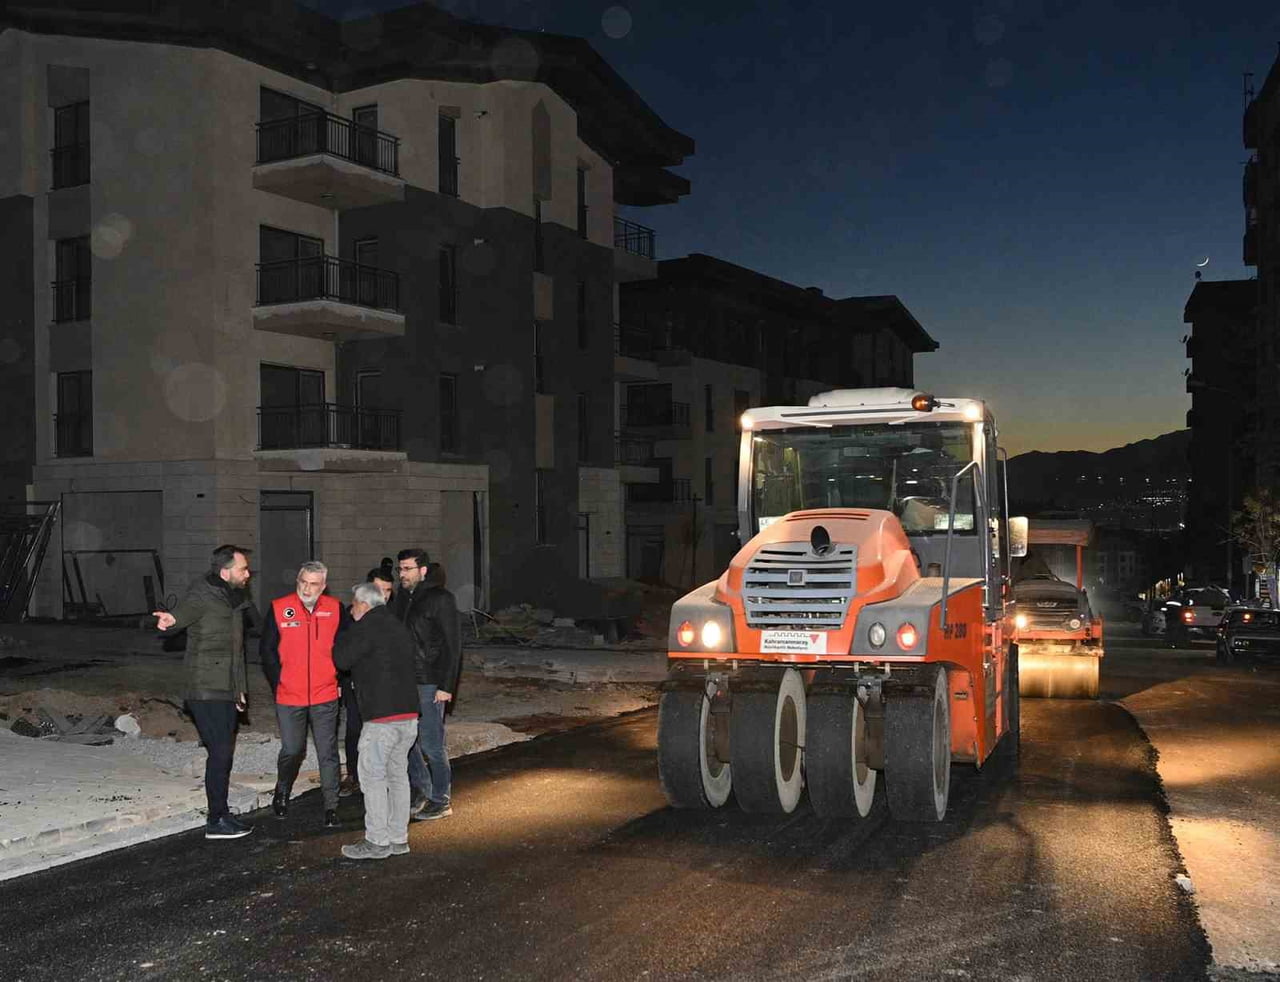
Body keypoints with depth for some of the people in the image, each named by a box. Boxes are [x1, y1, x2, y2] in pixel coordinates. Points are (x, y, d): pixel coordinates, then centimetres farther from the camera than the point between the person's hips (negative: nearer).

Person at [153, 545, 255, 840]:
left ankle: (219, 814, 23)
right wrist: (171, 620, -58)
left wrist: (241, 688, 26)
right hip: (206, 691, -9)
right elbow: (185, 612, -34)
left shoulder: (234, 600, 16)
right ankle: (217, 821, -3)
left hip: (227, 692, 9)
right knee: (220, 752, -9)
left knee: (223, 753, 13)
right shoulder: (202, 596, -11)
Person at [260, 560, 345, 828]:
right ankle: (282, 792, 35)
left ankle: (331, 807, 12)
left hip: (325, 696, 1)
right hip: (289, 696, -1)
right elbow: (267, 650, 1)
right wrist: (278, 683, -2)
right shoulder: (279, 608, -5)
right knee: (292, 750, 7)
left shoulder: (334, 609, -1)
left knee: (328, 753, 3)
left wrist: (338, 680, 4)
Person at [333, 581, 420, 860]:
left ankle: (377, 841, 0)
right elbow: (413, 653, 26)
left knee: (372, 777, -1)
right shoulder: (397, 626, 19)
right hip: (409, 713, 9)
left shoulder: (366, 627, -9)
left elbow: (342, 659, -9)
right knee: (398, 774, 13)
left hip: (381, 716, -9)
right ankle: (398, 838, 18)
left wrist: (342, 636, 8)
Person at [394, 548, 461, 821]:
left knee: (431, 743, -2)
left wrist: (446, 685, -15)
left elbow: (453, 644, -11)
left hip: (429, 683, -7)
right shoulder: (403, 597, 11)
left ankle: (441, 801, 10)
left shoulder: (440, 599, -10)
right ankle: (421, 790, 27)